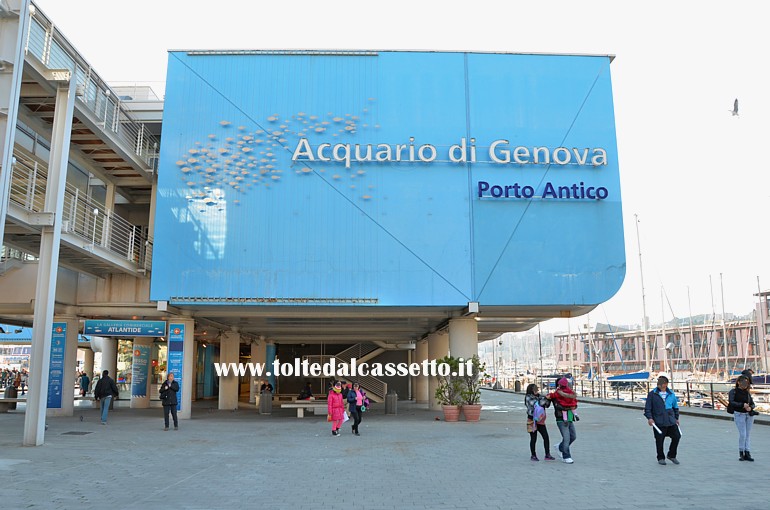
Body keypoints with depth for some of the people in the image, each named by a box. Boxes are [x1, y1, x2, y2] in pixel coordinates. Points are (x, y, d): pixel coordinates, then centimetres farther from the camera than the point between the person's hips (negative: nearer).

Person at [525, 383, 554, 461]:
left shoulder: (539, 396, 9)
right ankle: (533, 456, 16)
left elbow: (547, 405, 9)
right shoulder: (528, 398, -9)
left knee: (546, 437, 0)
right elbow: (536, 404, -22)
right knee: (533, 439, 3)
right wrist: (545, 399, -22)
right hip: (532, 420, -5)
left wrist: (548, 399, -10)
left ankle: (547, 455, 8)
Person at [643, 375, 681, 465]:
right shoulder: (652, 394, -3)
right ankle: (661, 458, 21)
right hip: (658, 422, -3)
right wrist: (649, 418, -14)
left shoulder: (671, 394, 8)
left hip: (671, 421, 3)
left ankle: (671, 455, 23)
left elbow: (675, 407, 21)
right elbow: (647, 408, -3)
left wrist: (676, 418, 20)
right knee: (659, 440, 2)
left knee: (677, 436, 2)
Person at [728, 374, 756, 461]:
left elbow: (752, 404, 10)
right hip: (739, 414, -4)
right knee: (742, 434, -8)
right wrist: (742, 405, -25)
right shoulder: (733, 391, -3)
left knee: (748, 434, 6)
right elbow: (731, 402, -15)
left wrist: (750, 407, -12)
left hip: (749, 414, 5)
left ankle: (747, 453, 11)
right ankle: (741, 453, 8)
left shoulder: (747, 392, 10)